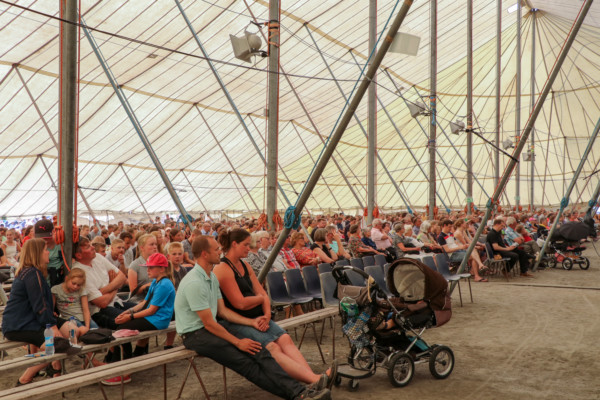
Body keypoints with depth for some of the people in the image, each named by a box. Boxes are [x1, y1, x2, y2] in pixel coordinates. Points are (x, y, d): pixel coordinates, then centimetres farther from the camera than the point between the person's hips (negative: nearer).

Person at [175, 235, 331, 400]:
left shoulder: (211, 277, 11)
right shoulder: (194, 283, -21)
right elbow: (208, 323, -19)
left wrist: (252, 322, 5)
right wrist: (238, 342, -13)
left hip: (210, 328, 8)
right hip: (195, 334, -8)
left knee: (258, 350, -11)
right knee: (246, 364, -20)